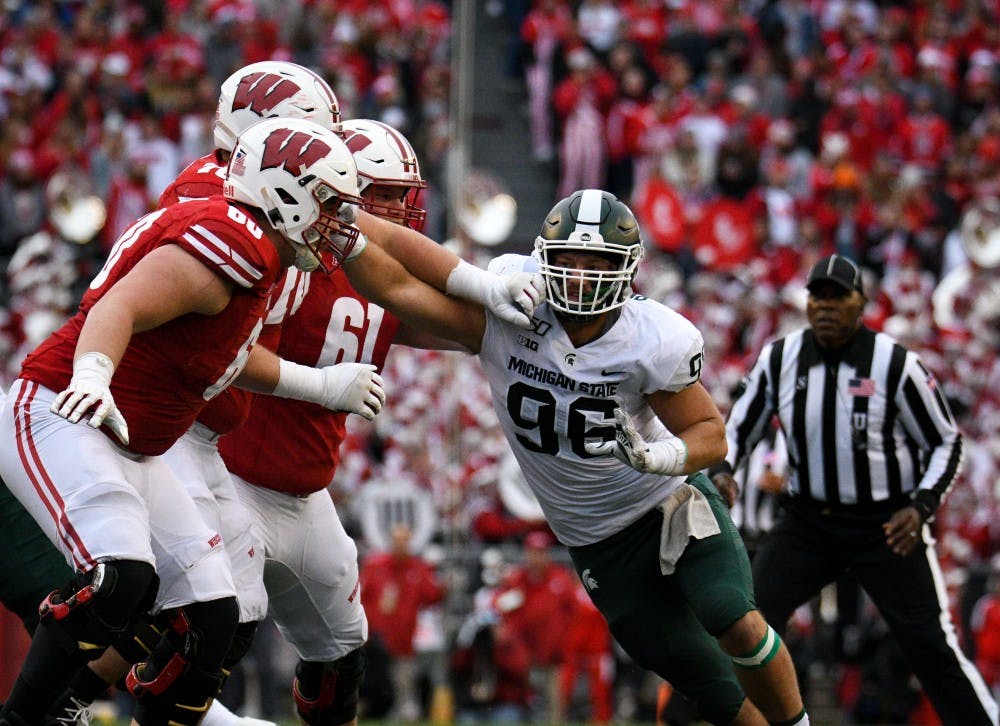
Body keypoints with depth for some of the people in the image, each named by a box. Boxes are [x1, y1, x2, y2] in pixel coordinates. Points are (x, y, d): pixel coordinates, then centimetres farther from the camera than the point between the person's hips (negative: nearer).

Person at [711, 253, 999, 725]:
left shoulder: (897, 366, -12)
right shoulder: (779, 359, -3)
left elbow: (945, 442, -2)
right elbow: (738, 428, 9)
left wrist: (921, 507, -17)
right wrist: (721, 471, -12)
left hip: (886, 526, -3)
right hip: (807, 522, 3)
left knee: (930, 644, -9)